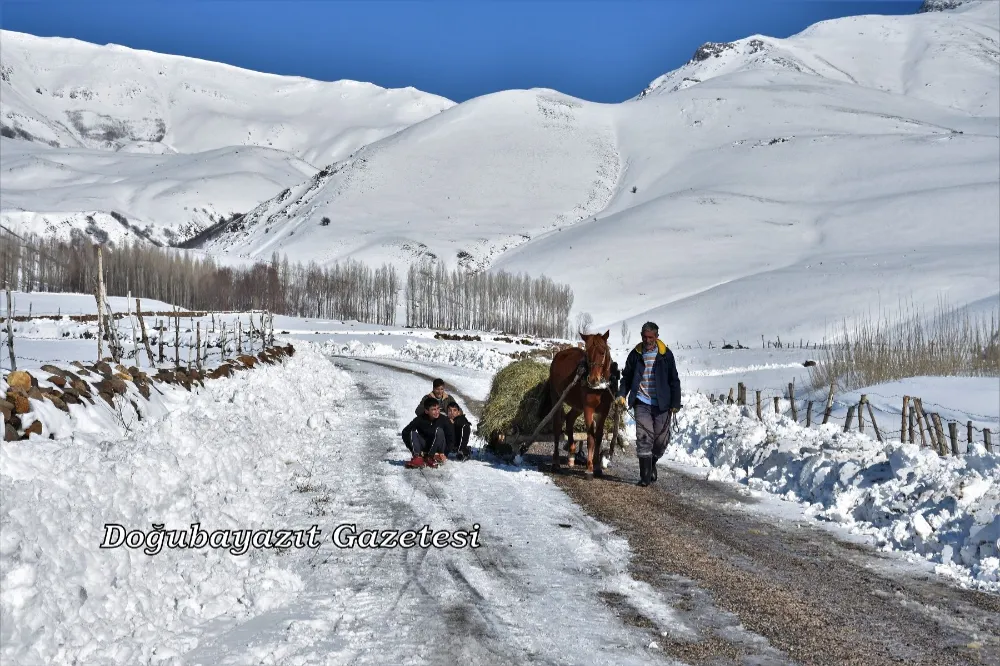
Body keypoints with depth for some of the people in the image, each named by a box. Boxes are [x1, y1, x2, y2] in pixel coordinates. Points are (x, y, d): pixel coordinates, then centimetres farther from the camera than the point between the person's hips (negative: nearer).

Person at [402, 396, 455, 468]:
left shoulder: (444, 420, -14)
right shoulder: (420, 420, -13)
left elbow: (451, 439, -9)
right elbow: (405, 432, -11)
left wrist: (443, 453, -20)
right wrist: (413, 450, -18)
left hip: (438, 449, -1)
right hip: (424, 448, 1)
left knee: (439, 430, -26)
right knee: (412, 433, -19)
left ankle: (431, 458, -24)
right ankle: (418, 458, -33)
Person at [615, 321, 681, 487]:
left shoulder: (666, 355, 2)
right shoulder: (635, 355, 5)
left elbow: (674, 380, 5)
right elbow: (627, 377, 15)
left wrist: (675, 403, -1)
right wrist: (622, 394, -1)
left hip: (661, 404, 0)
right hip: (642, 403, 0)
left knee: (661, 438, 4)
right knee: (644, 437, -9)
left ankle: (652, 464, 33)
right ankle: (645, 476, -5)